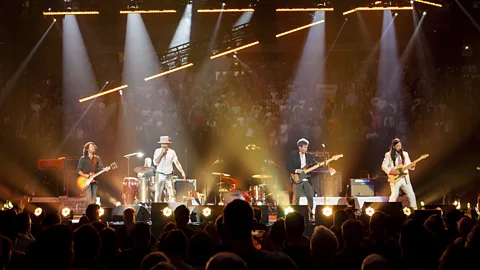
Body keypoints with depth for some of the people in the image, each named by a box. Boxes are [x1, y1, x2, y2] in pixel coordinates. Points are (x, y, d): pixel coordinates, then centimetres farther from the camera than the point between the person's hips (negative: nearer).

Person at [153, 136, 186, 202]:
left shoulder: (172, 152, 3)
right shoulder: (157, 151, 1)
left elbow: (177, 163, 1)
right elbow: (155, 163, -10)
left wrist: (182, 172, -8)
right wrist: (162, 153, -15)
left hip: (169, 176, 1)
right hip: (160, 175, -1)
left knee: (171, 193, 0)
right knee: (158, 194, -3)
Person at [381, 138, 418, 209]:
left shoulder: (405, 154, 12)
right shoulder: (388, 155, -2)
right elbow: (383, 166, -4)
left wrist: (412, 165, -10)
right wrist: (392, 171, -15)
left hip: (405, 178, 5)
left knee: (411, 194, 3)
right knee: (394, 195, -12)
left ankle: (414, 209, 14)